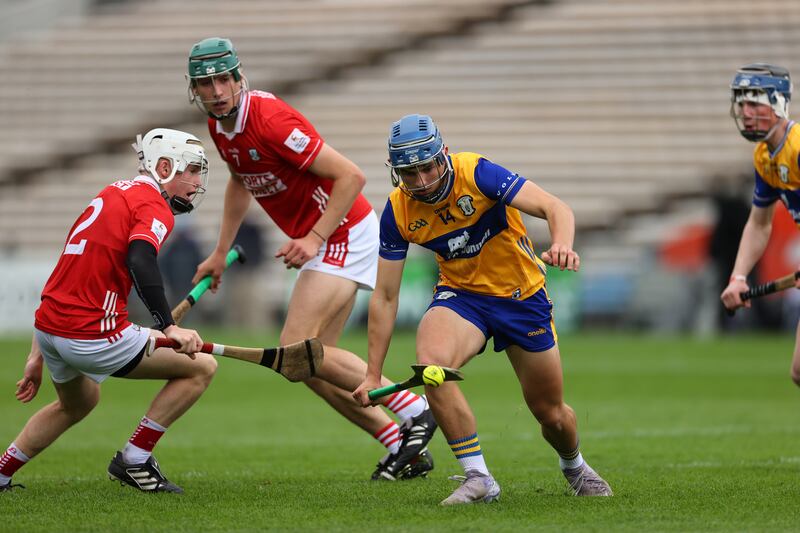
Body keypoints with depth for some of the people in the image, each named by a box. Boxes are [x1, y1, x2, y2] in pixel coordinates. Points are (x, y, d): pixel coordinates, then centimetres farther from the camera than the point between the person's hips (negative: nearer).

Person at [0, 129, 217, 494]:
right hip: (93, 337, -9)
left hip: (46, 326, 9)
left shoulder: (112, 195, 21)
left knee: (77, 404, 38)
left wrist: (38, 356, 27)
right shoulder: (154, 206, -6)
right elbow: (140, 262, -28)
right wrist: (169, 327, -34)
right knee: (202, 367, 2)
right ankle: (134, 460, 2)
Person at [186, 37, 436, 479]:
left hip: (344, 234, -10)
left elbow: (351, 177, -23)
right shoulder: (219, 127, 4)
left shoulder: (269, 120, -24)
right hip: (320, 241, 10)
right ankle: (406, 450, 11)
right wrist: (221, 252, 24)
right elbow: (240, 182, 26)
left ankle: (414, 410, -11)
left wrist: (314, 238, -26)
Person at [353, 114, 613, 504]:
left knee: (551, 415, 6)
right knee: (430, 363, -32)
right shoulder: (397, 212, -13)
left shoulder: (476, 173, -23)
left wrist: (562, 244, -53)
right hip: (460, 294, 2)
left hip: (522, 294, -2)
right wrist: (373, 374, -8)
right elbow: (385, 297, -6)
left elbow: (554, 208, -30)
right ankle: (478, 479, -20)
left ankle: (574, 466, 44)